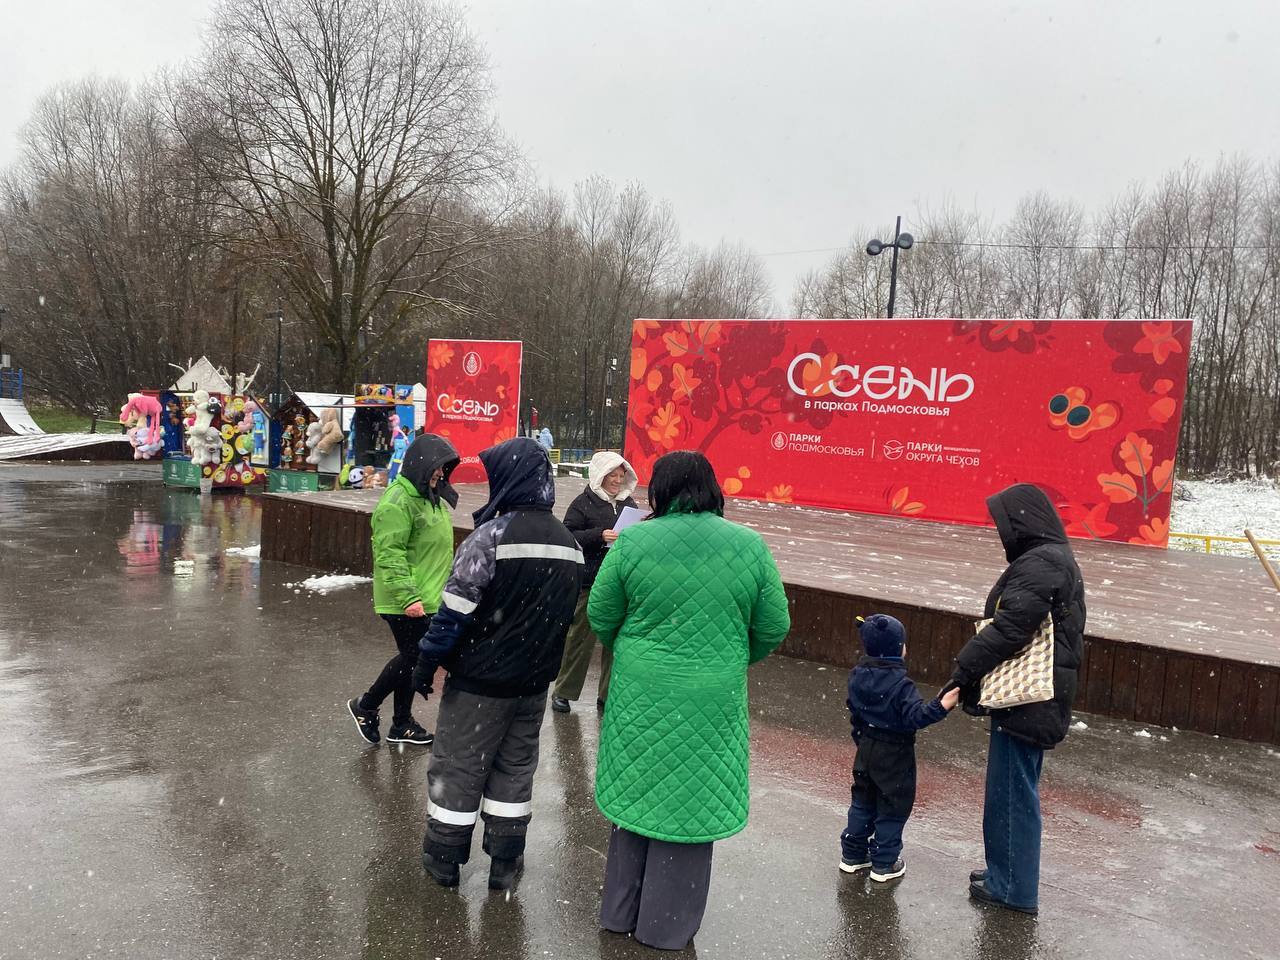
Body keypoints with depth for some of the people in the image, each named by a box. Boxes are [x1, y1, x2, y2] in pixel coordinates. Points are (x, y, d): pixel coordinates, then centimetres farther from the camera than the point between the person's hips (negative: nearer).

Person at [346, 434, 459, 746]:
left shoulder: (431, 497, 12)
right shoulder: (398, 502, -18)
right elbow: (390, 555, -23)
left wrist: (447, 586, 26)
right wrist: (408, 596, -27)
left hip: (427, 598, 9)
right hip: (405, 603, -9)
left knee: (412, 659, 15)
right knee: (411, 658, -3)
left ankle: (402, 723, 27)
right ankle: (365, 706, 17)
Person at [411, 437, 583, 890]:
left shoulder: (492, 536, -18)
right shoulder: (570, 543, 3)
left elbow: (456, 609, -18)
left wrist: (427, 661, -8)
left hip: (480, 681, -5)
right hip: (535, 682, 6)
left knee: (457, 766, 10)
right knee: (516, 768, 18)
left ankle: (444, 859, 24)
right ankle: (505, 862, 26)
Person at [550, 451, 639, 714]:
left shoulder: (628, 503, 11)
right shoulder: (584, 503, -3)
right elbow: (568, 536, -10)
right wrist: (599, 536, -21)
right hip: (589, 583, -4)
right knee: (581, 637, 3)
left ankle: (608, 695, 20)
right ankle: (563, 691, 18)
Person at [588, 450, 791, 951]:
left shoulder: (632, 542, -9)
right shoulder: (749, 546, -7)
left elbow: (601, 616, -1)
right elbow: (774, 628, -1)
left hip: (640, 695, 1)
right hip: (712, 700, -1)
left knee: (637, 795, 17)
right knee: (690, 805, 13)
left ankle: (620, 913, 33)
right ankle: (666, 927, 26)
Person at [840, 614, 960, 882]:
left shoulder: (857, 676, -1)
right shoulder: (900, 684, -23)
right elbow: (914, 716, -29)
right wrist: (941, 707, -37)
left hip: (866, 749, 6)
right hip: (895, 754, -6)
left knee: (863, 802, 19)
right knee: (893, 809, 8)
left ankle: (852, 854, 27)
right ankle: (884, 864, 16)